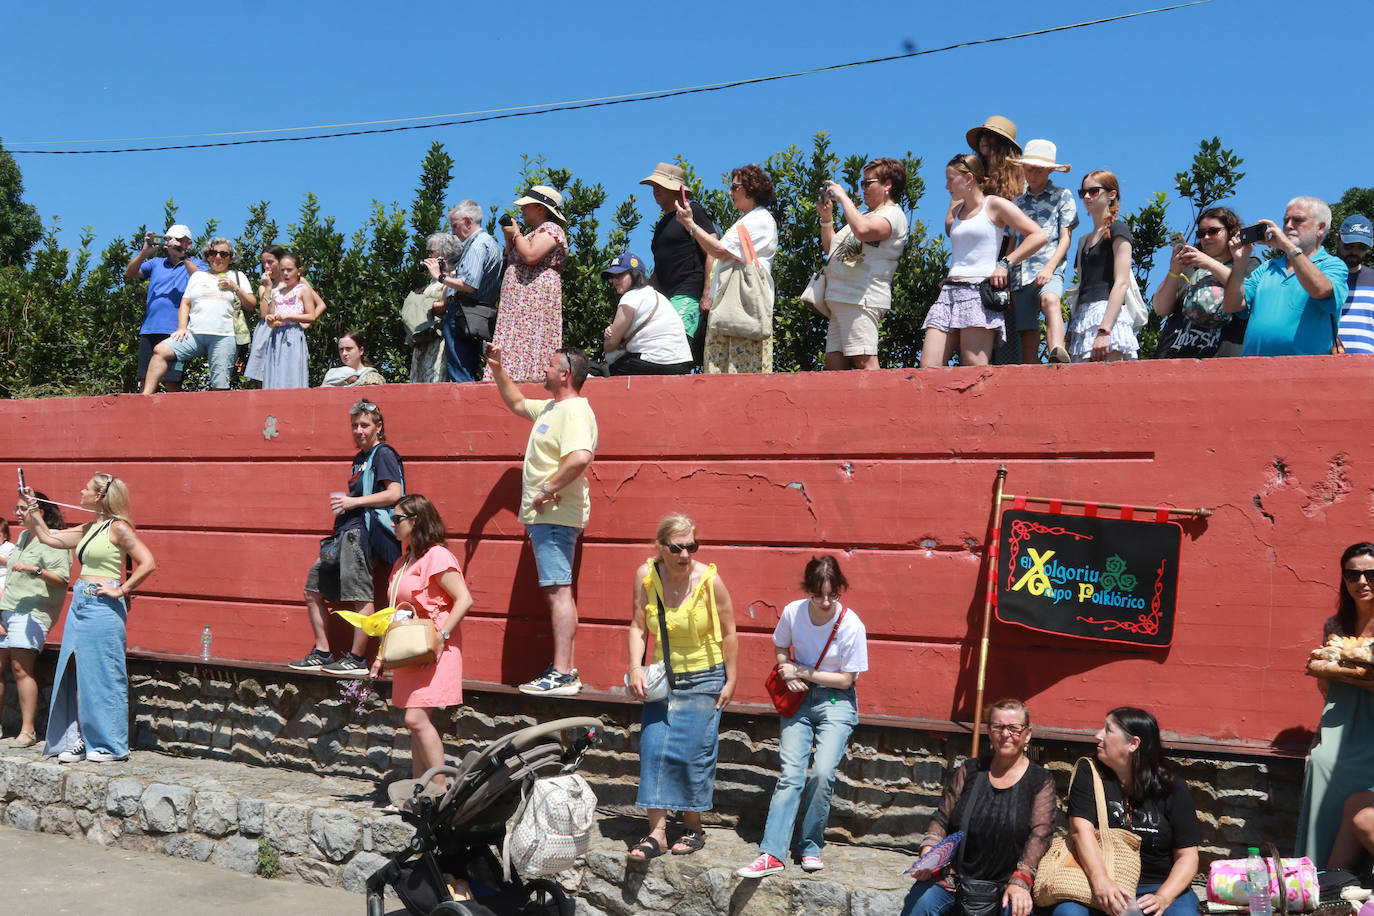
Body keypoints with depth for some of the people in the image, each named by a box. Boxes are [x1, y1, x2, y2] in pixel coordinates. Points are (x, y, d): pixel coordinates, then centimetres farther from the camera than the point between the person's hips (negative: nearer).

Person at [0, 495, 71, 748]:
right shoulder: (23, 537, 21)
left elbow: (63, 579, -13)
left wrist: (35, 569, -26)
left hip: (33, 611, -8)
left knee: (21, 667, -15)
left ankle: (28, 731, -14)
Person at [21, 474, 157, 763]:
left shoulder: (118, 528, -10)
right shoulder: (88, 529, 15)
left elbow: (148, 563, -17)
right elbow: (48, 537, 24)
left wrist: (121, 590, -14)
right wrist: (32, 509, 21)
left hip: (102, 608, -8)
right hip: (80, 605, 8)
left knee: (102, 676, -2)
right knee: (76, 673, 8)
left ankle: (109, 745, 7)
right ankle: (79, 740, 16)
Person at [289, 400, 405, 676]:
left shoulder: (383, 454, -4)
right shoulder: (360, 458, 24)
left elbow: (394, 493, -15)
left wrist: (353, 502, -16)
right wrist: (344, 503, 11)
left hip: (364, 531, -10)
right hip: (346, 533, 10)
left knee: (359, 596, -11)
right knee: (314, 588, 10)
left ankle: (357, 659, -7)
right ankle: (321, 653, 15)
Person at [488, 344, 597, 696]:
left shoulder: (574, 411, -15)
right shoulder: (551, 408, 18)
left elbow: (580, 457, -32)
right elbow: (517, 403, 37)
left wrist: (547, 490, -24)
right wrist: (497, 369, 27)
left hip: (555, 517, -11)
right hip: (544, 517, 11)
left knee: (558, 591, -12)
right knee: (558, 592, 12)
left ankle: (562, 676, -12)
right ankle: (565, 670, 18)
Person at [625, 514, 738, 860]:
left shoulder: (709, 579, -15)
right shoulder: (646, 576, -8)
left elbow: (728, 633, -6)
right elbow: (638, 627, -1)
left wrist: (731, 681, -3)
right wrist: (636, 668, -14)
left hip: (704, 680, -3)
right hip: (662, 678, 3)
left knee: (692, 752, -4)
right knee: (654, 749, -5)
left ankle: (693, 827, 15)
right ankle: (656, 832, 2)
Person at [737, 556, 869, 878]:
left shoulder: (851, 625, -15)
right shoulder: (792, 613, -7)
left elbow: (846, 679, -9)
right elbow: (780, 648, 13)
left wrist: (802, 672, -11)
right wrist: (790, 675, -5)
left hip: (836, 701, -2)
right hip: (799, 698, 2)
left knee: (823, 772, -20)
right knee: (791, 774, -12)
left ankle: (811, 846, -1)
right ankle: (771, 854, -15)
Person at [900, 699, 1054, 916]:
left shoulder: (1041, 781, 5)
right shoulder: (969, 770, 12)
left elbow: (1040, 834, -6)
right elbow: (942, 819, 10)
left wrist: (1020, 881, -20)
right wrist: (928, 854, -9)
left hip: (1007, 882, -1)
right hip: (955, 876, 2)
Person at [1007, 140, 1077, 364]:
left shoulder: (1062, 196, 12)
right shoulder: (1017, 203, 22)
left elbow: (1066, 237, 5)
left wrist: (1049, 267, -11)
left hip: (1049, 269, -4)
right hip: (1020, 274, 4)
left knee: (1050, 299, -37)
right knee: (1028, 336, -4)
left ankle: (1057, 354, -59)